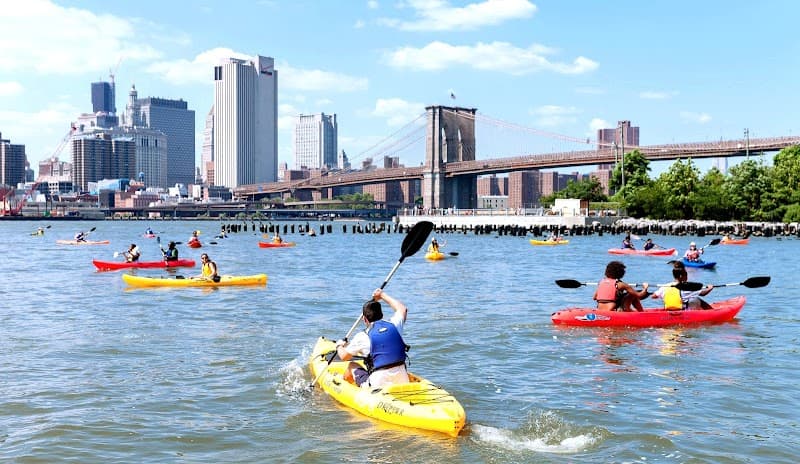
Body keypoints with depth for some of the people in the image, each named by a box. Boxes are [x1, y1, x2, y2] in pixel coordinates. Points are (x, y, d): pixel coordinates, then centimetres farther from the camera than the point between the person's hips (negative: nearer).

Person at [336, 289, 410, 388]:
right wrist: (383, 295, 35)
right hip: (403, 383, 3)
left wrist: (339, 346, 32)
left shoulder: (362, 337, -7)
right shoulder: (394, 325, 2)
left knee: (352, 366, 23)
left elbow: (344, 356, 9)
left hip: (377, 387, -3)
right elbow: (403, 309, 26)